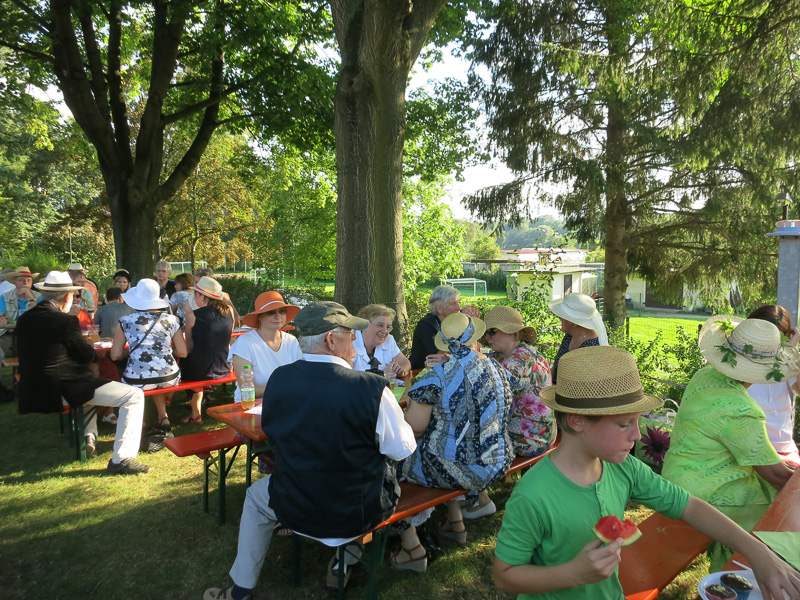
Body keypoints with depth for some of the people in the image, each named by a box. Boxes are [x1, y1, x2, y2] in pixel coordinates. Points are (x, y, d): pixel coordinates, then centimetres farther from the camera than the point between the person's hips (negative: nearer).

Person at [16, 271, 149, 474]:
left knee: (90, 381, 39)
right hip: (63, 390, -9)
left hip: (35, 392, 9)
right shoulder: (65, 320, -16)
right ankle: (121, 459, -11)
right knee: (134, 396, -8)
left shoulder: (24, 320, 8)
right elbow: (88, 355, -7)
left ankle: (89, 436, 37)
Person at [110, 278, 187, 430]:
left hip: (137, 382, -2)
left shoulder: (125, 321, 3)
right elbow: (182, 353, 5)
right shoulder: (171, 320, 6)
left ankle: (162, 415, 30)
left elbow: (115, 356, 4)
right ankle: (163, 416, 32)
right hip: (169, 378, 2)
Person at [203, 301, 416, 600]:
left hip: (295, 509, 2)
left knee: (256, 495, 32)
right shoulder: (373, 388, -24)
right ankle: (344, 564, 41)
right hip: (360, 513, -1)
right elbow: (403, 449, -12)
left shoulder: (278, 379, -12)